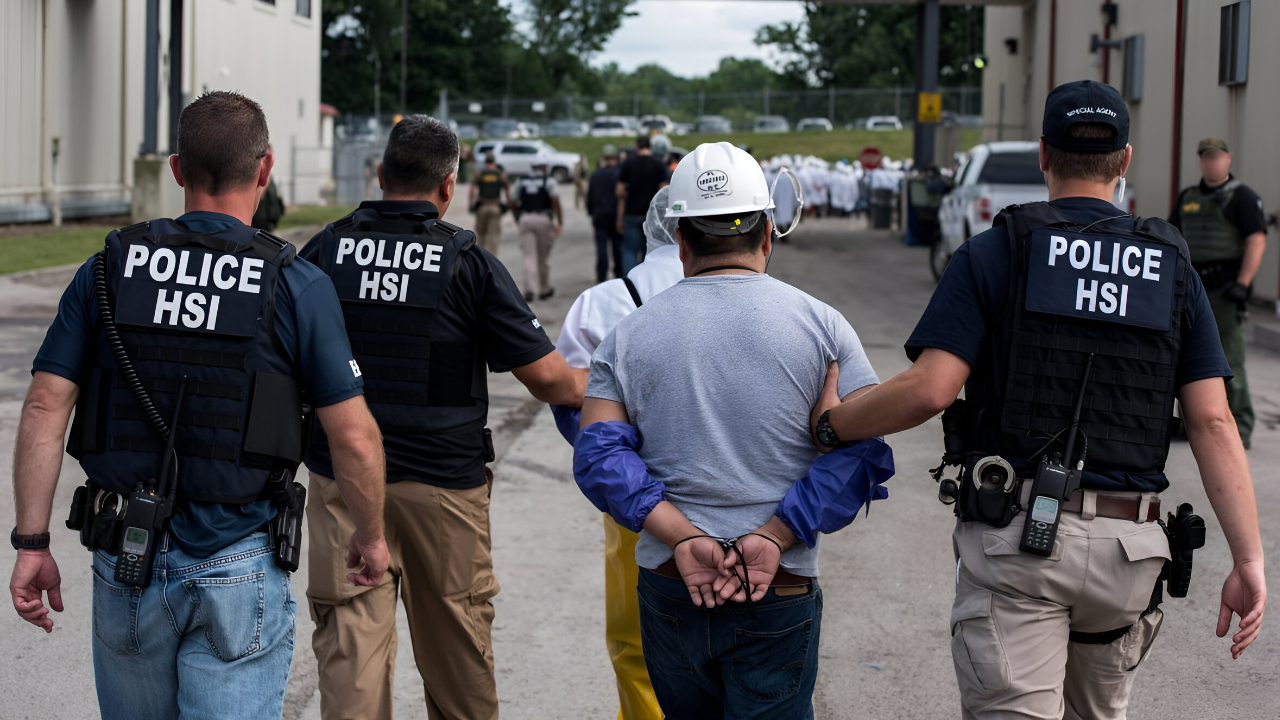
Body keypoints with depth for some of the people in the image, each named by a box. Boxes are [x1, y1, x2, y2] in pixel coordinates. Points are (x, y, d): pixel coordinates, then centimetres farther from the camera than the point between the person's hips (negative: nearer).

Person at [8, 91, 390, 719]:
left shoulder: (108, 271, 1)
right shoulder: (297, 285, -7)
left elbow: (45, 408, -3)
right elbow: (354, 437, -7)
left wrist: (31, 543, 1)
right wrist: (370, 535, 10)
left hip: (125, 559, 3)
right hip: (238, 572, -3)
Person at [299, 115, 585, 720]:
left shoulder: (322, 251, -1)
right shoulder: (469, 264, -7)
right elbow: (547, 378, -6)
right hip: (442, 483, -1)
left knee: (349, 640, 1)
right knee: (456, 642, 15)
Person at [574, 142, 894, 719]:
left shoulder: (628, 335, 5)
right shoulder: (820, 326, 0)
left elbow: (598, 455, -6)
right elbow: (861, 449, -10)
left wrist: (683, 537, -13)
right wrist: (774, 536, -13)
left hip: (667, 590, 3)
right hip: (780, 596, -2)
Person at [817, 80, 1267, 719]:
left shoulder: (994, 253, -1)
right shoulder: (1172, 271, 8)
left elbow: (928, 390, -12)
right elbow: (1213, 424, 0)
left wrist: (825, 424, 3)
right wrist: (1249, 561, -1)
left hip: (1015, 534, -3)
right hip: (1128, 547, 4)